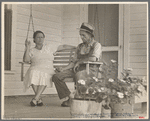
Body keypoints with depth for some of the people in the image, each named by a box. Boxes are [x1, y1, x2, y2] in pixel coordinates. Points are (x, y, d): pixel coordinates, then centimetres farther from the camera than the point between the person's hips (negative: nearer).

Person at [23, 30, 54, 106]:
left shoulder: (48, 47, 23)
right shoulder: (31, 50, 16)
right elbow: (26, 60, 0)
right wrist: (27, 48, -4)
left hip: (47, 70, 1)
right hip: (35, 69, 0)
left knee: (45, 76, -37)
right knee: (33, 74, -37)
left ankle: (35, 98, -41)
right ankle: (39, 99, -33)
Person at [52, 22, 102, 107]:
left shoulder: (96, 45, 1)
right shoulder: (80, 46, 21)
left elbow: (94, 58, -19)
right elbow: (74, 62, 17)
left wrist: (79, 61, -9)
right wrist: (64, 69, 0)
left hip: (91, 70, -7)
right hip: (78, 69, 7)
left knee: (78, 75, -42)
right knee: (56, 77, -13)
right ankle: (68, 97, -5)